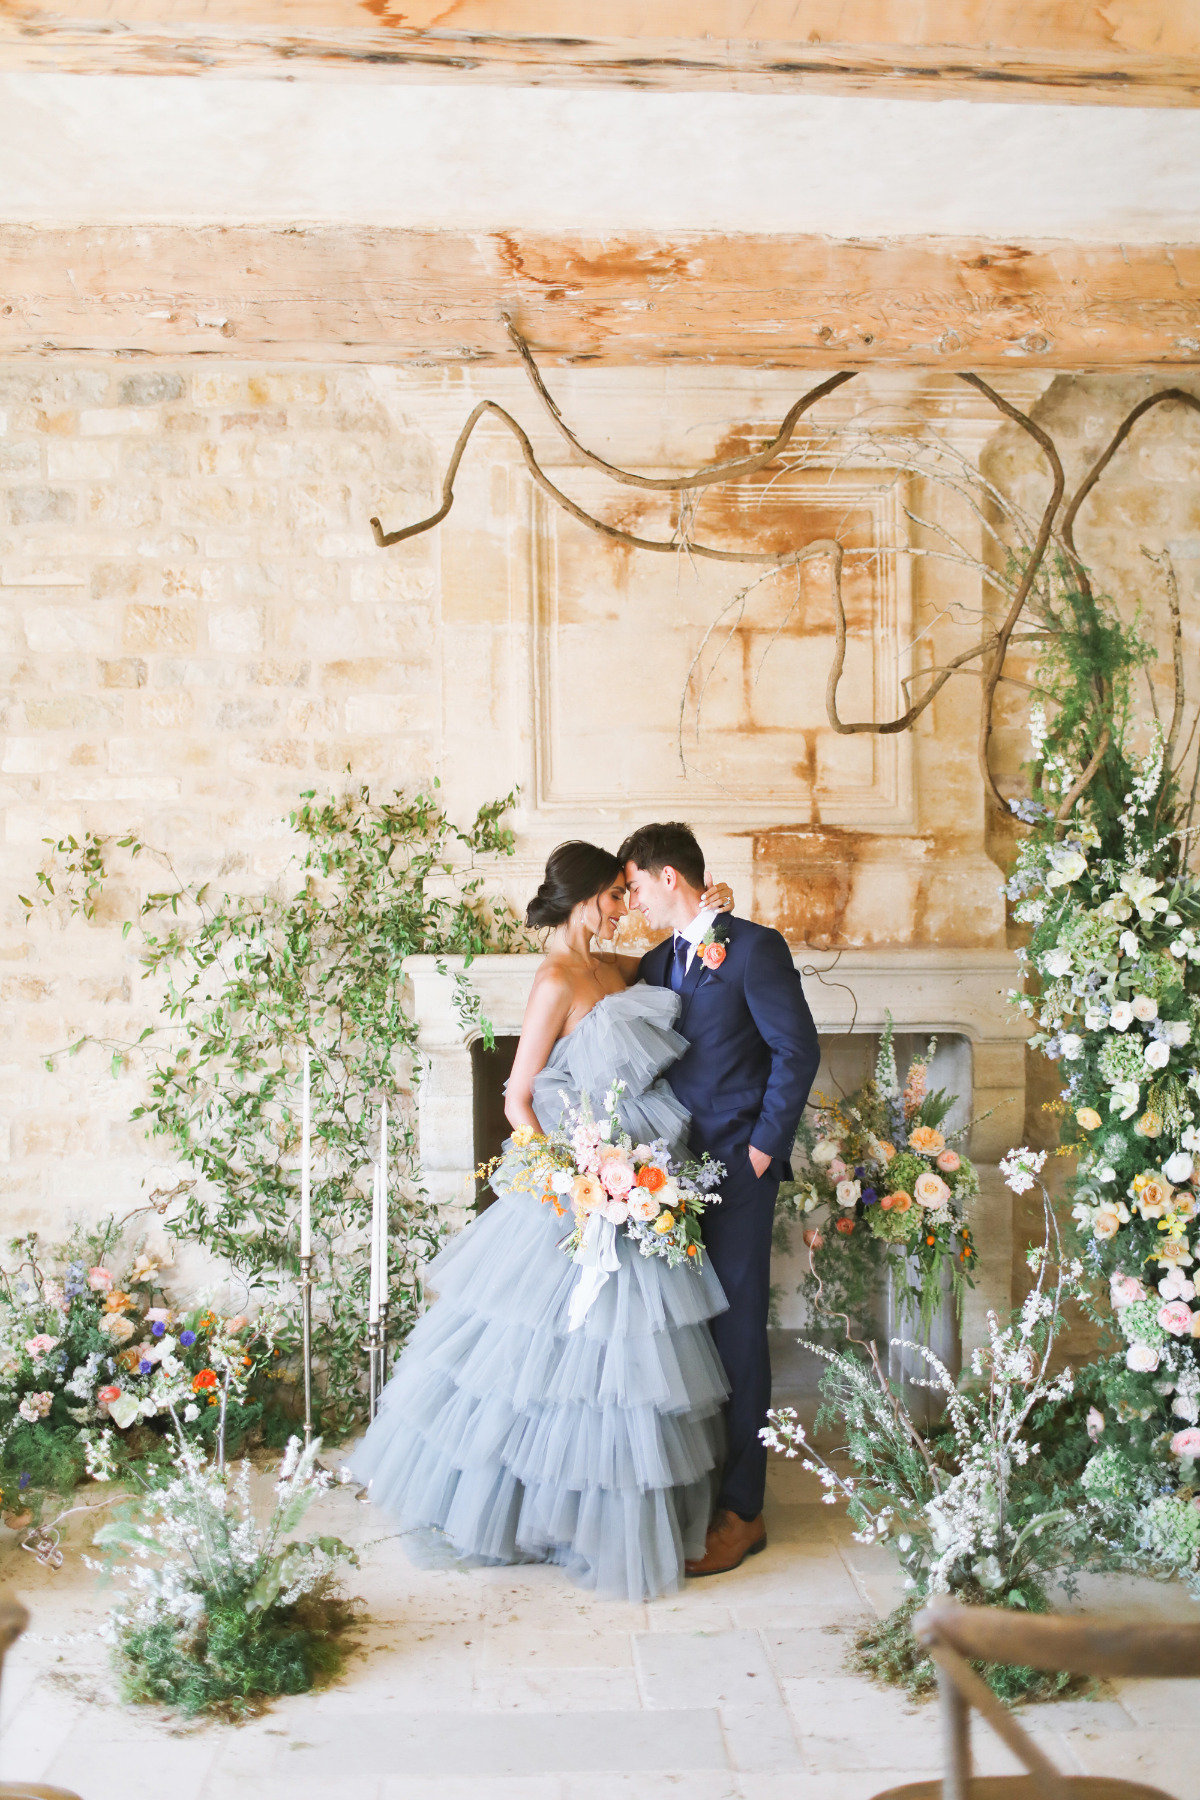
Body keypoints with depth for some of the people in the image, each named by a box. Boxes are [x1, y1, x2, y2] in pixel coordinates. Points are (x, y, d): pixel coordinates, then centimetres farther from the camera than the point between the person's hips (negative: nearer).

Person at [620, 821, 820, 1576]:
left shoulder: (753, 947, -5)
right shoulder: (655, 964, 16)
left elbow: (797, 1051, -9)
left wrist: (764, 1146, -11)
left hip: (737, 1170, -6)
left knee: (737, 1336, -3)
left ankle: (742, 1511, 5)